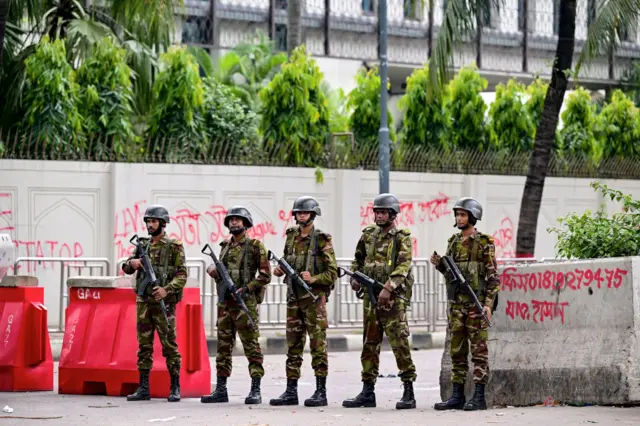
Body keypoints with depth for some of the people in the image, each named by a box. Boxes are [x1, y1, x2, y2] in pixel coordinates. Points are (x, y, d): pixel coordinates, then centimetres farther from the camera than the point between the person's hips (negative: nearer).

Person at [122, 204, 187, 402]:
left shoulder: (174, 246, -3)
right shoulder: (143, 245, 14)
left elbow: (182, 275, -8)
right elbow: (126, 268, 12)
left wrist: (167, 290, -22)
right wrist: (131, 263, -12)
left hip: (163, 303, -5)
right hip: (143, 302, 5)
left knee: (169, 346, -3)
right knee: (144, 347, 5)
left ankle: (175, 388, 2)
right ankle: (143, 389, 8)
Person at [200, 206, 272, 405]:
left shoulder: (255, 246, -3)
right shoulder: (226, 246, 15)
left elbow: (265, 275, -7)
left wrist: (246, 289, -15)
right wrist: (214, 270, 2)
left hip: (245, 303, -7)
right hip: (224, 303, 7)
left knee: (251, 347, -6)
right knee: (223, 347, 7)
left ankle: (255, 391, -6)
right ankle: (220, 390, 11)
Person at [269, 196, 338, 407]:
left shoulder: (322, 240, -7)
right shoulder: (292, 237, 10)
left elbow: (332, 273, -8)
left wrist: (313, 279, -23)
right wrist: (279, 270, 3)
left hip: (314, 297, -6)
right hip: (294, 297, 6)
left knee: (318, 345, -4)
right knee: (293, 346, 7)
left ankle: (321, 392, -2)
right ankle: (291, 392, 11)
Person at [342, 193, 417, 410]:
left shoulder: (402, 238, -5)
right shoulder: (368, 235, 14)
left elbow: (403, 266, -16)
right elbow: (358, 259, 27)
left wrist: (388, 288, -26)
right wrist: (354, 277, 8)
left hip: (392, 298, -7)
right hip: (370, 296, 7)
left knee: (399, 343, -10)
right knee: (370, 345, 9)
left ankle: (409, 393, -6)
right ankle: (367, 393, 13)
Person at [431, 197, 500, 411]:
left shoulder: (484, 243, -6)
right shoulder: (454, 242, 13)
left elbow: (493, 276, -9)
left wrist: (488, 303, -16)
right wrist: (439, 264, 1)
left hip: (476, 304, -7)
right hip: (456, 304, 7)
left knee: (479, 351, -4)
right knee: (457, 351, 7)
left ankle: (479, 397, -4)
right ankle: (457, 396, 11)